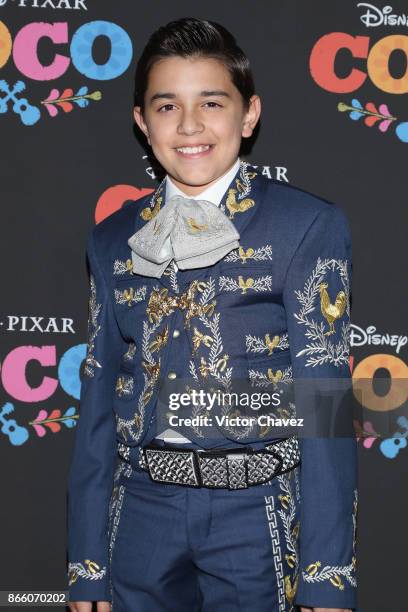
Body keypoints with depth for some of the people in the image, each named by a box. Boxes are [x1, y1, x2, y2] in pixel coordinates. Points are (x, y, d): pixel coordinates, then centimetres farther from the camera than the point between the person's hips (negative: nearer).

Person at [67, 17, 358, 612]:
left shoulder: (310, 226, -5)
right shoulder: (114, 239, 7)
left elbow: (323, 404, -8)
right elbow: (99, 402, 7)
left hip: (256, 516, -3)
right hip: (142, 513, 3)